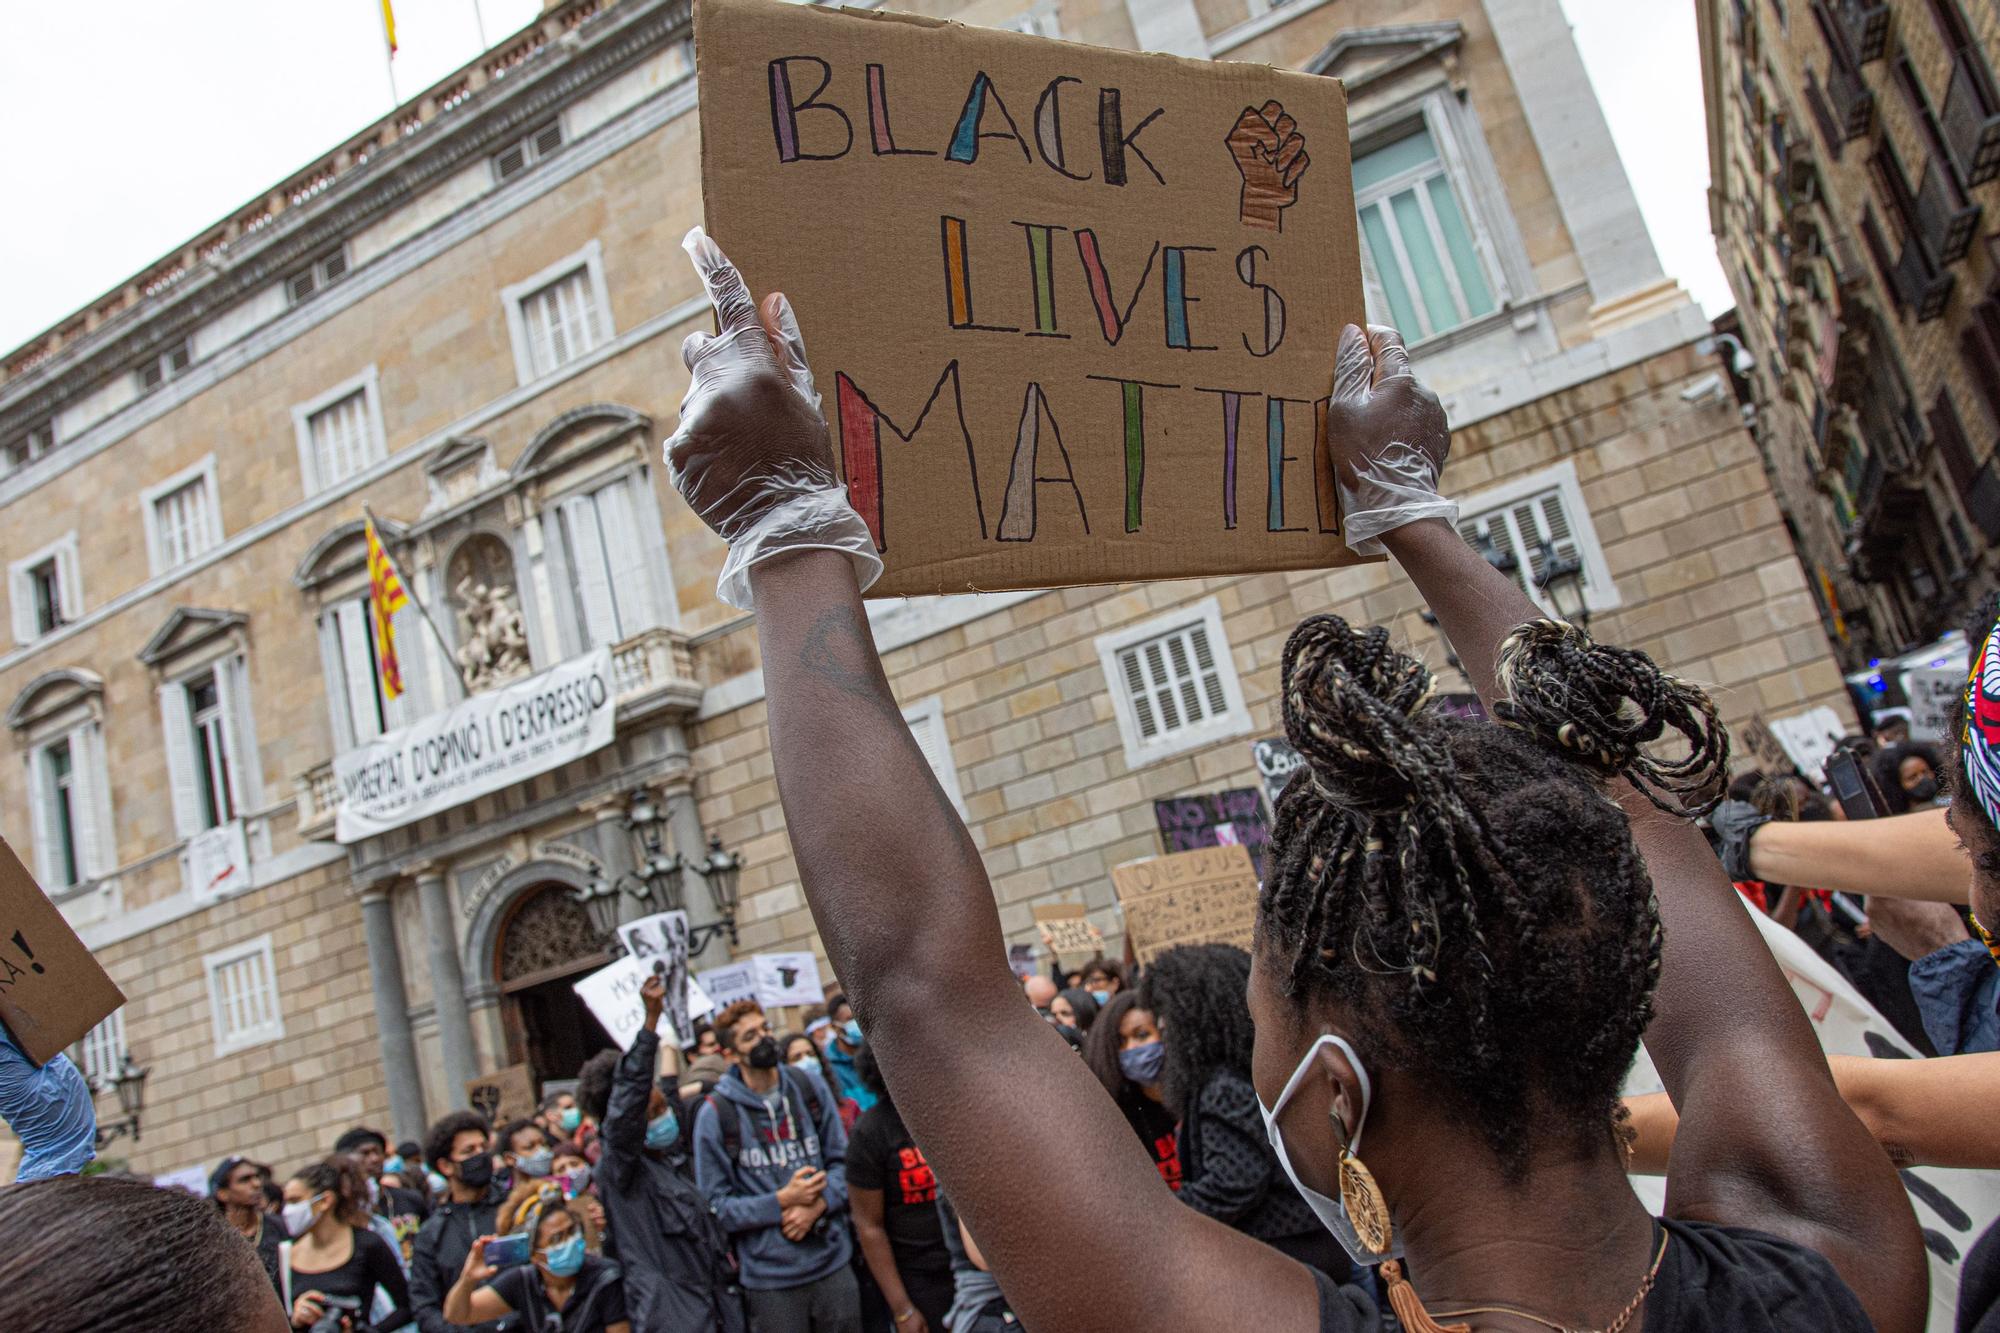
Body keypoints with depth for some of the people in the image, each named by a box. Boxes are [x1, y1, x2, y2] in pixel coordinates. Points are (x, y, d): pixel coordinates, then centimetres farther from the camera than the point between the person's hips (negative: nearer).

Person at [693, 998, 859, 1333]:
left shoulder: (809, 1087, 3)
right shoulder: (715, 1114, -8)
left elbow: (842, 1160, 6)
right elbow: (715, 1205, -8)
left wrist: (818, 1205, -11)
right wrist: (781, 1202, -17)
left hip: (834, 1264, 3)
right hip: (771, 1279, -3)